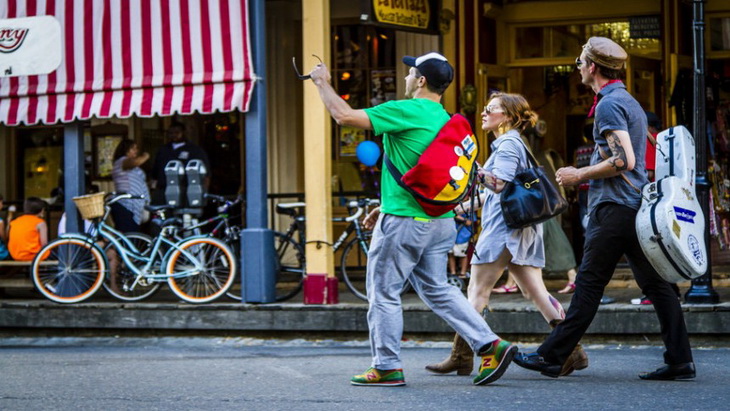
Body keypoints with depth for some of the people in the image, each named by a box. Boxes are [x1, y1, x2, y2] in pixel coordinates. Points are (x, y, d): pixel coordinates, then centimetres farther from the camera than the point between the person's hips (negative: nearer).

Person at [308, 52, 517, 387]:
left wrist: (322, 82, 1)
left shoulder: (407, 111, -14)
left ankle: (387, 367, 10)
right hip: (440, 220, 8)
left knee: (383, 292, 4)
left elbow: (344, 116, -15)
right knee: (436, 289, 14)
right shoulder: (444, 120, 13)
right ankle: (490, 345, 5)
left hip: (405, 221, -8)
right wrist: (385, 207, 27)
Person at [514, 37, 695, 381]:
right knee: (655, 284, 5)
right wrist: (586, 174, 21)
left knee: (589, 285, -5)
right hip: (638, 204, 9)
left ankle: (551, 357, 1)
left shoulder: (609, 104, -11)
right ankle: (680, 361, 2)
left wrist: (580, 175, -9)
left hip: (615, 207, -9)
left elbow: (623, 161, -20)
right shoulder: (630, 102, 20)